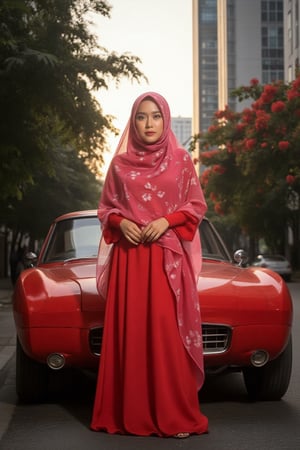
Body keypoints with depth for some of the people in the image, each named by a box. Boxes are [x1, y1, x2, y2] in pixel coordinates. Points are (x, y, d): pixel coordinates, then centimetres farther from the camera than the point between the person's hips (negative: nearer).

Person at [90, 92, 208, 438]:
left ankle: (175, 415, 0)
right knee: (130, 330, 1)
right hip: (128, 256, 2)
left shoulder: (181, 159, 5)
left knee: (167, 330, -7)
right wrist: (121, 223, -8)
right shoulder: (120, 162, 8)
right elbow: (105, 208, 13)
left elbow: (197, 206, 5)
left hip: (168, 256, -2)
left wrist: (166, 221, -11)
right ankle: (130, 413, 9)